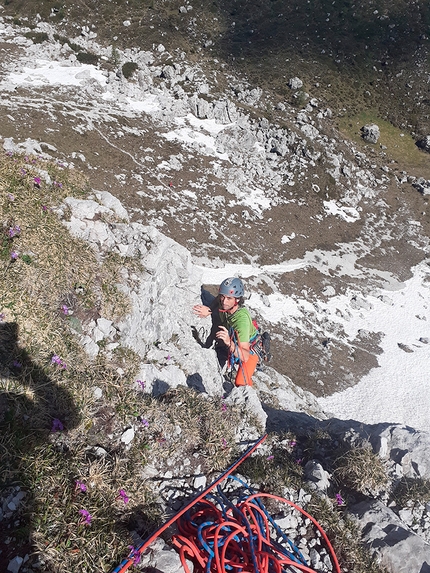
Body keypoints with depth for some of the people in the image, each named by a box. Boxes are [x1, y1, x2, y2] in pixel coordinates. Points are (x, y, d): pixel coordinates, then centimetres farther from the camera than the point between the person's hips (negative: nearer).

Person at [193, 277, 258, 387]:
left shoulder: (242, 319, -43)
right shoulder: (224, 304, -25)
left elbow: (245, 357, -47)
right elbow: (218, 300, 5)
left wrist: (229, 343, -63)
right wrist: (210, 310, -14)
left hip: (249, 349, -7)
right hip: (232, 343, 7)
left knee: (241, 383, -16)